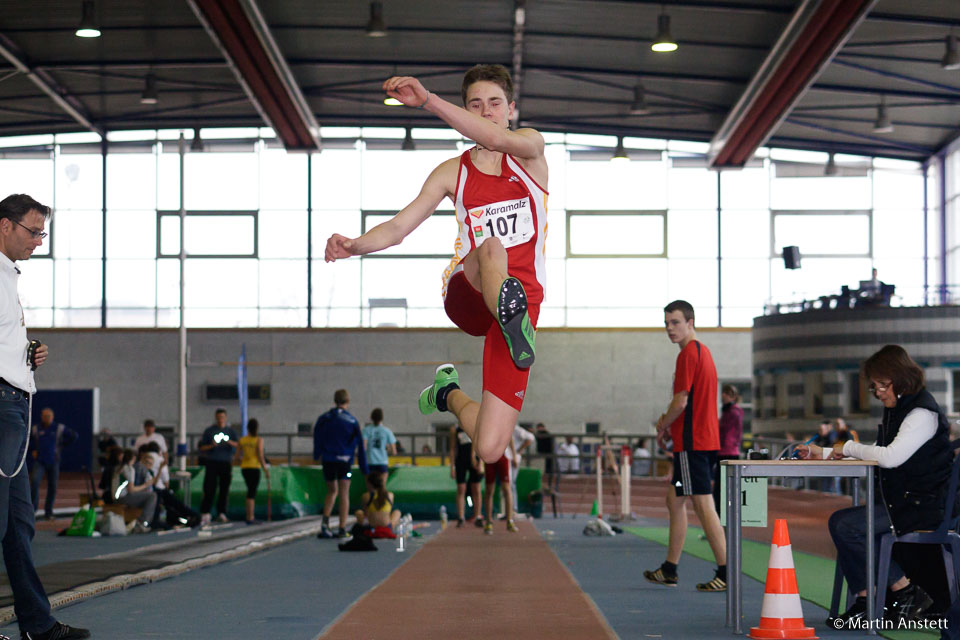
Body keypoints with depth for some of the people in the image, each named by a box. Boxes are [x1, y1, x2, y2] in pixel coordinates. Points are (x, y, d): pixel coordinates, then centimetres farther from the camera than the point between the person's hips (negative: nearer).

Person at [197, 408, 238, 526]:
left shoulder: (230, 431, 11)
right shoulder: (209, 431, 6)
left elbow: (238, 445, 0)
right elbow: (201, 447, 5)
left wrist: (229, 442, -20)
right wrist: (211, 446, -14)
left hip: (226, 463, 2)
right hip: (212, 462, -2)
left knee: (224, 488, 2)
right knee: (209, 489, -9)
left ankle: (221, 513, 10)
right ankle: (205, 513, -10)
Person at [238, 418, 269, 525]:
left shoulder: (242, 440, 5)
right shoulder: (259, 440, -9)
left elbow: (238, 455, 6)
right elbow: (260, 456, -14)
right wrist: (265, 470, -8)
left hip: (244, 468, 5)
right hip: (254, 468, -5)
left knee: (251, 490, 18)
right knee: (252, 492, -3)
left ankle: (250, 517, 17)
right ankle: (250, 518, -3)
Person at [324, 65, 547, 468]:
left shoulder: (529, 150, 6)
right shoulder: (452, 173, 12)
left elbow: (496, 139, -19)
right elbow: (397, 228, 6)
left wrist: (427, 100, -31)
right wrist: (354, 246, -17)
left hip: (522, 297, 0)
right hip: (464, 295, 1)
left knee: (490, 449, -11)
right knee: (491, 247, -38)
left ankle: (449, 393, 20)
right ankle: (511, 320, -65)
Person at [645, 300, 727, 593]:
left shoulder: (688, 354, -13)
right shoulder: (703, 351, 18)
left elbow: (681, 402, -17)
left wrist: (662, 427, -1)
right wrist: (668, 421, 14)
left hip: (692, 442, -10)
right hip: (706, 439, 10)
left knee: (703, 504, -10)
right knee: (674, 499, 16)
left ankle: (726, 573, -10)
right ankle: (669, 570, 22)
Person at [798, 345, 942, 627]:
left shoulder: (923, 413, -14)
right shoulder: (897, 410, 17)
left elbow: (891, 457, -25)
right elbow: (877, 454, 20)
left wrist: (848, 447, -11)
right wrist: (822, 453, 12)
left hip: (923, 506, -10)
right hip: (899, 503, 10)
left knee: (845, 524, -20)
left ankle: (904, 591, -10)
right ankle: (864, 603, 3)